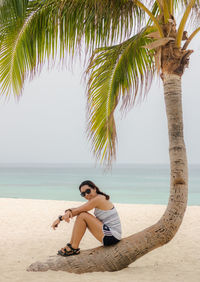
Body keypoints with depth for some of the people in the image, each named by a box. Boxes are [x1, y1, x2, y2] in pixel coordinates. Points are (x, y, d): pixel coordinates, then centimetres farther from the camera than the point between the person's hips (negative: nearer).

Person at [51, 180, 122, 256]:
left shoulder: (99, 199, -16)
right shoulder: (95, 199, 11)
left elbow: (78, 211, -14)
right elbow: (78, 209, 4)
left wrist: (60, 218, -6)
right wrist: (68, 211, -18)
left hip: (112, 236, -10)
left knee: (82, 216, -15)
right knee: (81, 214, 9)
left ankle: (74, 248, -5)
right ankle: (71, 245, 11)